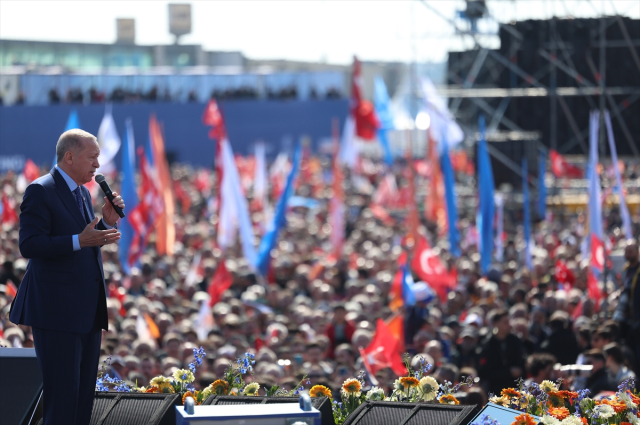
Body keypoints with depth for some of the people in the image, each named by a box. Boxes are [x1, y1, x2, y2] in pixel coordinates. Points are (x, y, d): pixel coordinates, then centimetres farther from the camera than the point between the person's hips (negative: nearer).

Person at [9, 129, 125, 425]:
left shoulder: (82, 193, 16)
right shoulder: (40, 191, -10)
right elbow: (29, 245, -18)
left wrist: (107, 222, 5)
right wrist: (80, 241, -27)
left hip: (88, 310, 9)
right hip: (56, 310, -9)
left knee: (84, 392, 9)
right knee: (62, 393, -10)